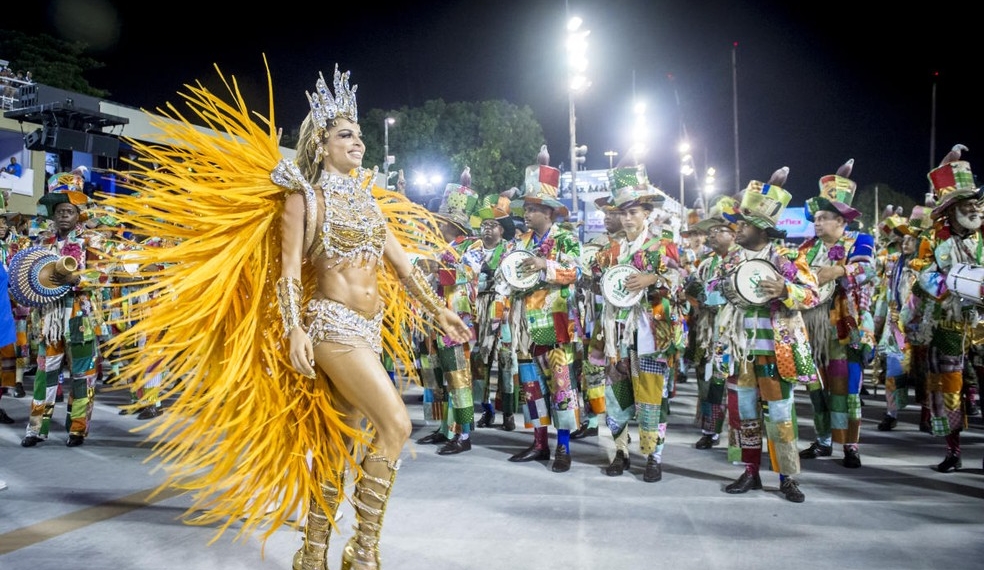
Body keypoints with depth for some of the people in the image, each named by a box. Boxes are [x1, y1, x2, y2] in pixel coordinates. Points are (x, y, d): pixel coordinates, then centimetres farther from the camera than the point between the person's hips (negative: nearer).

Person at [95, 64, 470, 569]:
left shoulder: (367, 197, 17)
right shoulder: (303, 196, -1)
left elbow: (402, 261, 18)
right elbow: (287, 268, -8)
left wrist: (436, 311, 15)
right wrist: (293, 329, -20)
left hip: (370, 329, 7)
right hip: (331, 323, -6)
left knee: (337, 441, 8)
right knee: (394, 424, -18)